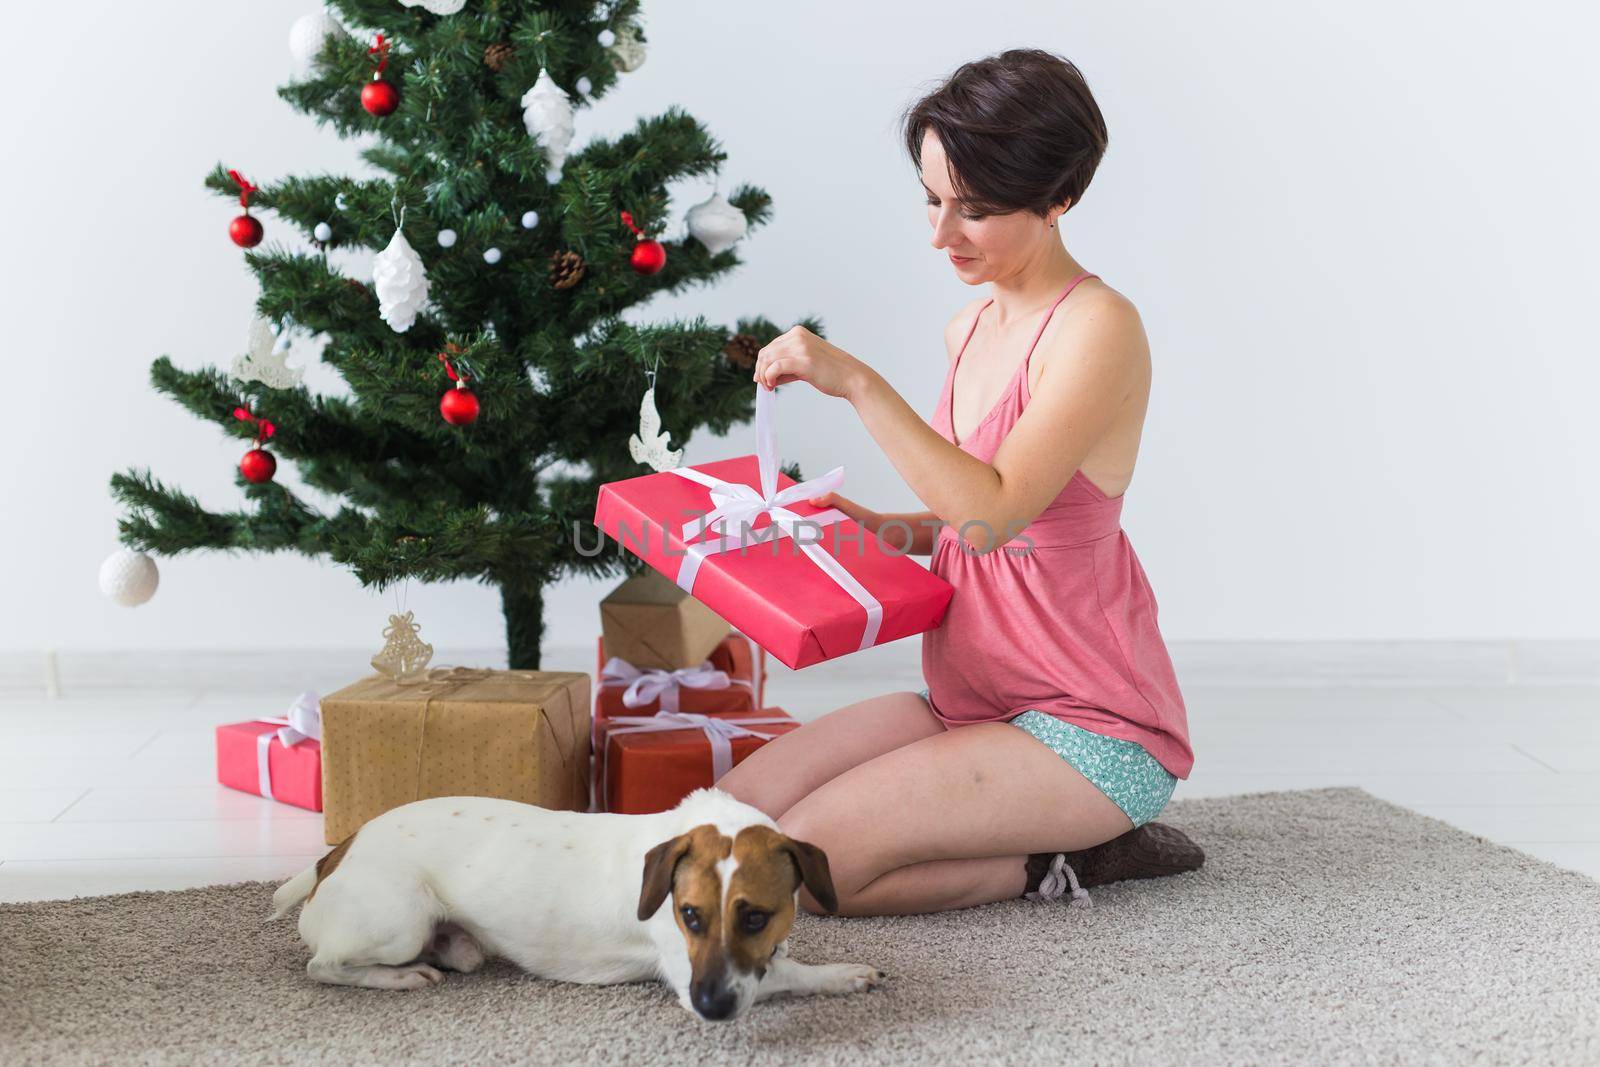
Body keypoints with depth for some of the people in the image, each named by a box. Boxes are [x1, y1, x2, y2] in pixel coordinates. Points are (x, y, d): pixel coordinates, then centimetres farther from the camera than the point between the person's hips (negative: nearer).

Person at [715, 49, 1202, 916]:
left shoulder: (1099, 328, -17)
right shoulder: (970, 330, 10)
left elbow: (993, 514, -29)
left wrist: (858, 383, -30)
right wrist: (889, 531, 5)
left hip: (1091, 730, -9)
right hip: (970, 705, 9)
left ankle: (1060, 862, -2)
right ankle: (1048, 834, 8)